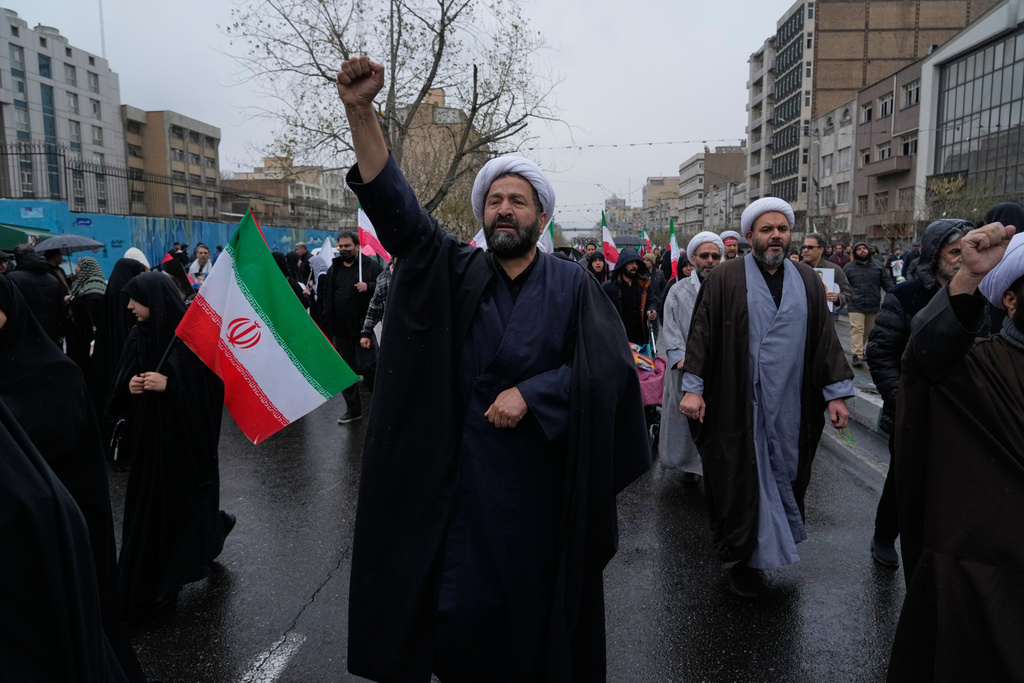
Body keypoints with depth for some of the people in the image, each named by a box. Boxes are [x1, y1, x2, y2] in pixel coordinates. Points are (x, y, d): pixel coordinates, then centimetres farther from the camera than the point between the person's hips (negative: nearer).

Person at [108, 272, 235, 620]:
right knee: (148, 503, 9)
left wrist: (169, 384, -22)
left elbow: (211, 384, -14)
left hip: (186, 435, -6)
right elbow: (121, 383, 10)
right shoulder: (138, 336, 4)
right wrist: (129, 385, -11)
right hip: (148, 435, 6)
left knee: (186, 497, 2)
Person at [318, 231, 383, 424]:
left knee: (367, 368, -1)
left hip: (364, 327, -5)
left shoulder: (370, 265, -2)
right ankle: (353, 409, 22)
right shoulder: (333, 269, 12)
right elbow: (325, 298, 14)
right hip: (340, 329, 5)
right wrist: (326, 325, 8)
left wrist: (369, 286, -24)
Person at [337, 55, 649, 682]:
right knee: (457, 612, 6)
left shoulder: (572, 286, 1)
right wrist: (361, 112, -22)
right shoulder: (456, 272, 1)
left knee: (541, 607, 13)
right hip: (465, 474, 1)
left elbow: (607, 366, -8)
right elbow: (395, 206, -11)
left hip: (544, 476, 0)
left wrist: (529, 394, -17)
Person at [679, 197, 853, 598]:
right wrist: (693, 388, -11)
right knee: (739, 481, 4)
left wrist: (836, 393, 5)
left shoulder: (807, 282, 9)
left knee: (785, 477, 11)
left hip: (790, 407, 4)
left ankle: (772, 542, 32)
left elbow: (824, 338, 10)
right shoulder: (726, 279, -2)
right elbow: (702, 332, -4)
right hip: (737, 405, -3)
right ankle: (741, 559, 20)